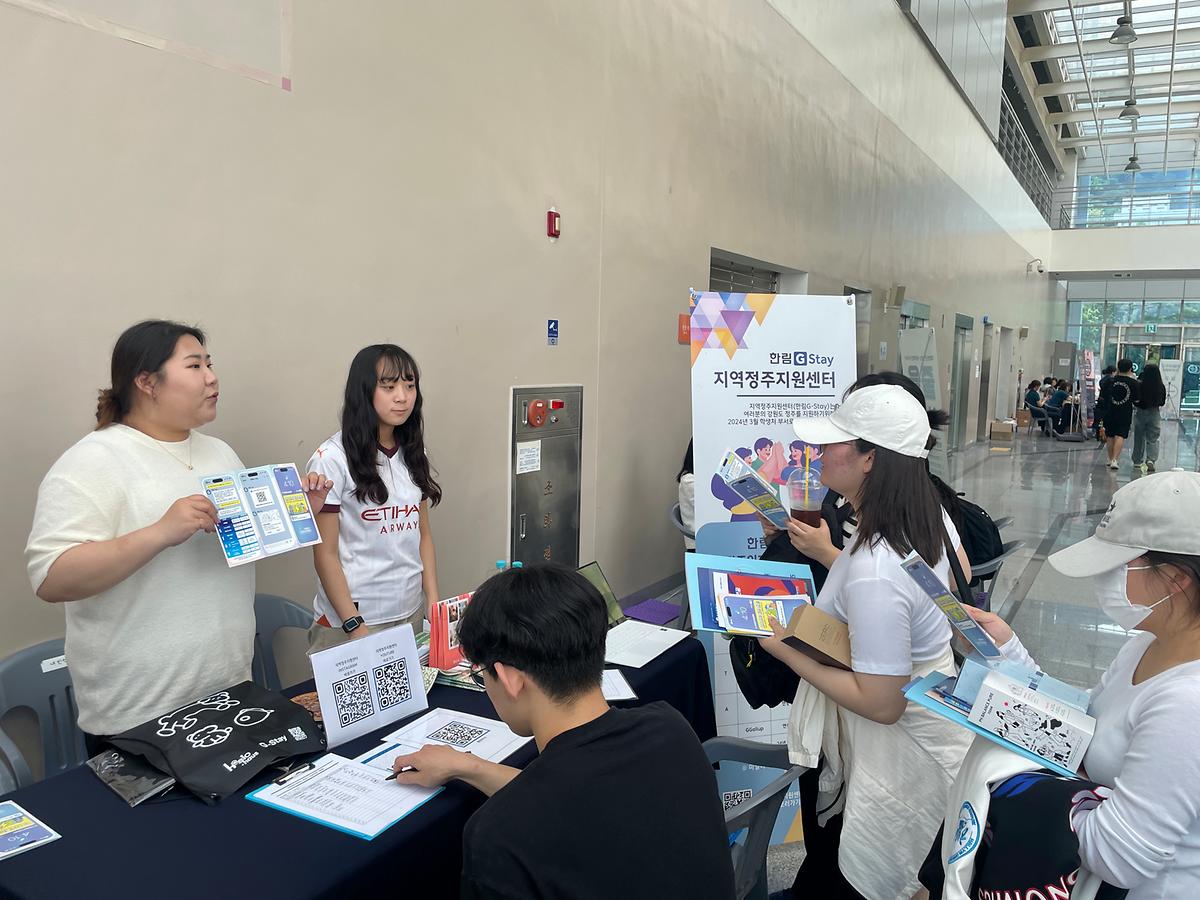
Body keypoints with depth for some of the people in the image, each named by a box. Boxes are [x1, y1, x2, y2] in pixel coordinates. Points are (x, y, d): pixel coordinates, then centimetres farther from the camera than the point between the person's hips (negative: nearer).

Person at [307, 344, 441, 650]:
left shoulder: (413, 454, 6)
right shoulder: (332, 459, -12)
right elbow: (325, 555, -10)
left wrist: (434, 603, 4)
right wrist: (355, 626, -13)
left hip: (412, 614, 5)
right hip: (347, 621, -5)